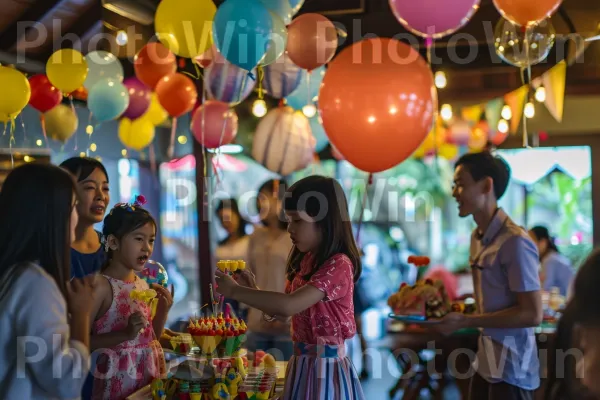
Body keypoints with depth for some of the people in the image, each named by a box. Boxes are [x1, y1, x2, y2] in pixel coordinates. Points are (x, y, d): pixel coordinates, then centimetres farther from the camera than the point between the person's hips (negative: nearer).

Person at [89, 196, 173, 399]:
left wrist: (163, 309, 0)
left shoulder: (144, 285, 7)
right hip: (118, 379, -7)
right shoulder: (101, 285, -14)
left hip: (150, 372, 7)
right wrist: (126, 333, -25)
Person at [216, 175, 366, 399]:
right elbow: (279, 312, 13)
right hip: (302, 363, 8)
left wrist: (235, 291, -22)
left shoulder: (338, 265, -20)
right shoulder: (306, 261, 8)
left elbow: (288, 305, -30)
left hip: (325, 367, -8)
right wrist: (251, 289, -4)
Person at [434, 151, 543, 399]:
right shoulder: (477, 238, 7)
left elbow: (532, 314, -21)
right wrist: (458, 312, 3)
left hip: (511, 369, -8)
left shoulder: (515, 241, -20)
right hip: (485, 363, 8)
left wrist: (465, 322, -20)